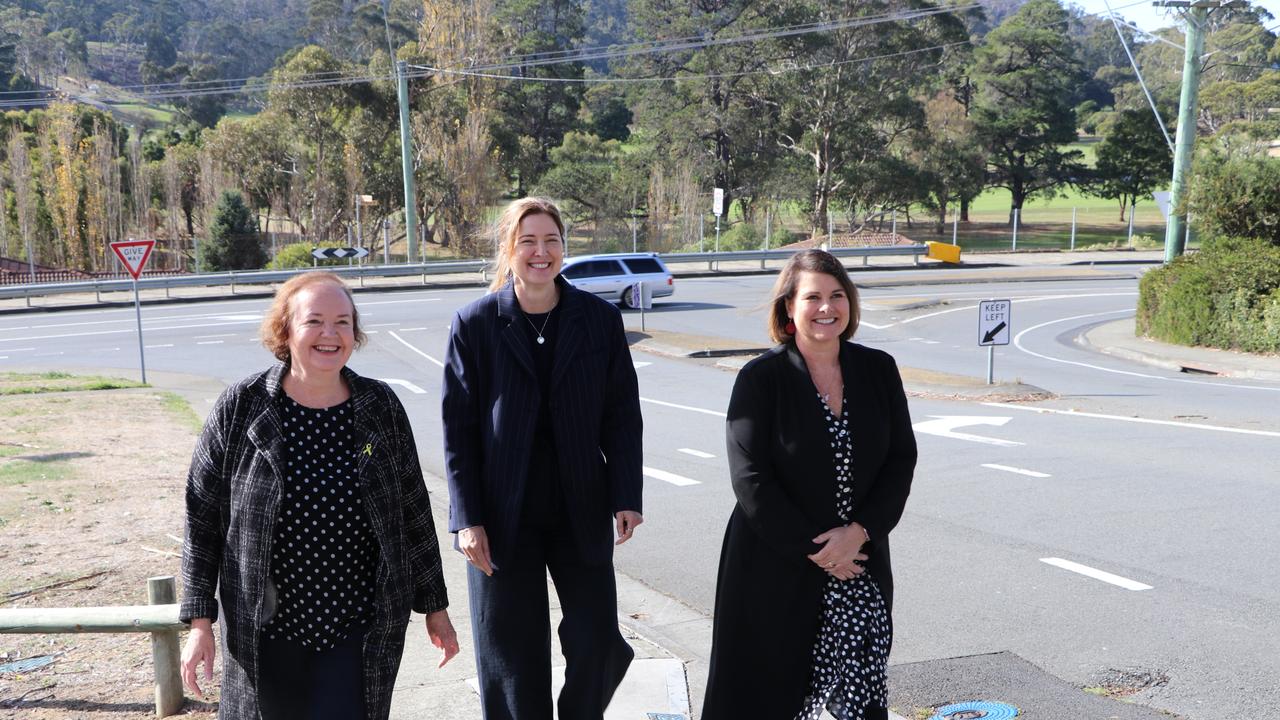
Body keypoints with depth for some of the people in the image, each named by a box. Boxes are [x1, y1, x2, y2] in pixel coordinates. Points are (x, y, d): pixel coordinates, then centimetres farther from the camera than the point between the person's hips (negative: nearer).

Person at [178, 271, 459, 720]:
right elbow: (202, 517, 0)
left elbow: (413, 512, 5)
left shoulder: (380, 408, -2)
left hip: (359, 633, 1)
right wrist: (200, 620, -2)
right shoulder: (241, 409, -6)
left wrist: (434, 605, 8)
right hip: (266, 635, 0)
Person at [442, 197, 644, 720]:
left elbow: (622, 415, 2)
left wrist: (626, 497, -3)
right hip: (504, 515, -1)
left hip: (581, 510, 1)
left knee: (597, 643, 6)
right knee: (515, 656, 9)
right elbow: (458, 429, -4)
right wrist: (468, 519, -8)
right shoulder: (474, 324, -5)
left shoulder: (600, 319, -1)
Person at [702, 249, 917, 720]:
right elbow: (750, 478, -12)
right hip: (776, 568, -3)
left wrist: (859, 531, -11)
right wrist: (811, 550, -13)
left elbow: (901, 459, 3)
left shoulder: (878, 370, 4)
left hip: (860, 562, 3)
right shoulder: (760, 379, -8)